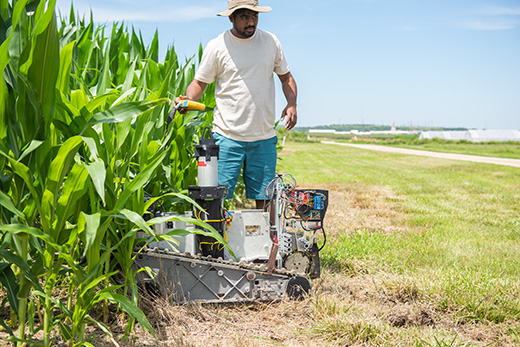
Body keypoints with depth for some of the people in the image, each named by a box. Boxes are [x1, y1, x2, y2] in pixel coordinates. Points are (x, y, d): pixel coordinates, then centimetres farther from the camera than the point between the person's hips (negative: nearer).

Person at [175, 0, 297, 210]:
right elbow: (200, 82, 6)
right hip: (227, 136, -2)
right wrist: (188, 99, -15)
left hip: (264, 137, 3)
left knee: (264, 200, 7)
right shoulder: (217, 46, -1)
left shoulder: (270, 42, 8)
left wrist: (291, 104, -1)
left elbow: (286, 77, 17)